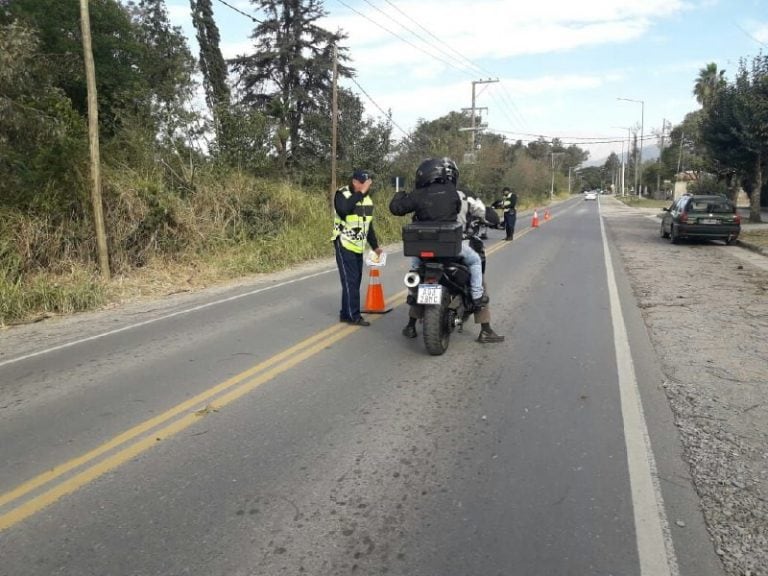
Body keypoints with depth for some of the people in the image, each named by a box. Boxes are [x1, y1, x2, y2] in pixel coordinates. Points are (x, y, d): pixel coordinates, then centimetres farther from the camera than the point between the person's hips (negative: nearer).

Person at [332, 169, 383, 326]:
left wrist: (374, 245, 20)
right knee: (350, 280, -10)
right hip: (344, 245, -7)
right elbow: (343, 209, -34)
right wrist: (360, 193, -29)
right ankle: (353, 315, -5)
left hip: (358, 246, 7)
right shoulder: (342, 194, -10)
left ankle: (346, 313, 15)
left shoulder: (367, 198, 11)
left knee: (356, 280, 7)